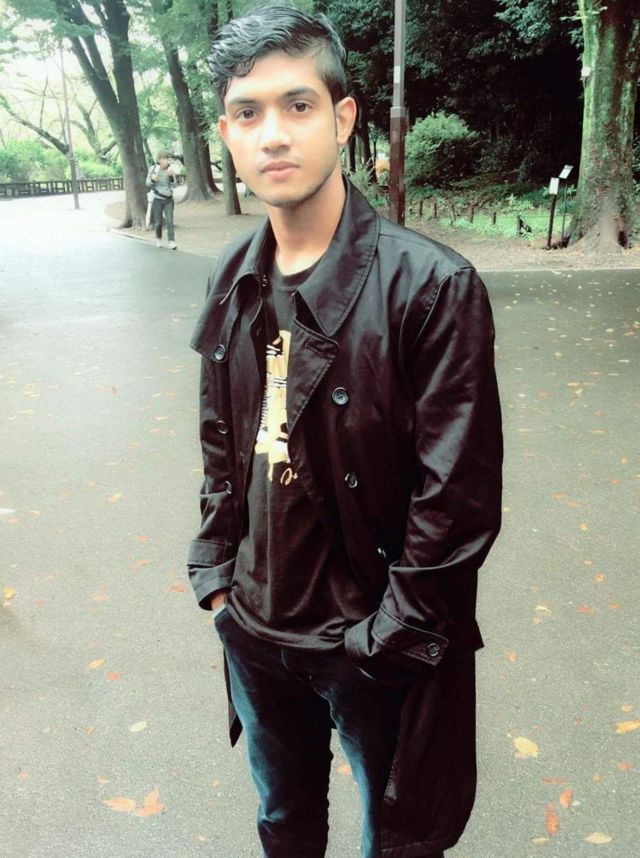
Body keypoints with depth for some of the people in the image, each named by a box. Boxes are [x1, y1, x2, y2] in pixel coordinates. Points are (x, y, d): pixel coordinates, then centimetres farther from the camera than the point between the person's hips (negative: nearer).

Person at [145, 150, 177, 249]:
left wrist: (171, 175, -23)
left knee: (170, 221, -11)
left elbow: (173, 184, -4)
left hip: (168, 199, 1)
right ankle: (158, 239, 30)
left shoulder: (170, 169, -3)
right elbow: (148, 183, -2)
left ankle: (172, 242, -16)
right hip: (157, 199, -1)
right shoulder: (153, 168, -8)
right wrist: (153, 179, -24)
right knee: (158, 223, 5)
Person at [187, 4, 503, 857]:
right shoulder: (234, 280, 0)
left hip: (376, 647, -5)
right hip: (255, 628, 5)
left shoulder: (431, 284, -20)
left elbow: (460, 498, -18)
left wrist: (390, 636, -14)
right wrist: (215, 570, 6)